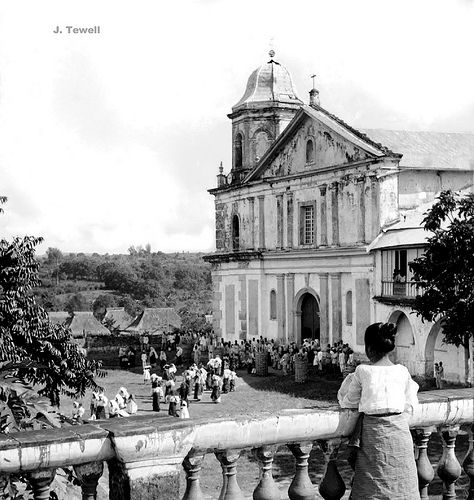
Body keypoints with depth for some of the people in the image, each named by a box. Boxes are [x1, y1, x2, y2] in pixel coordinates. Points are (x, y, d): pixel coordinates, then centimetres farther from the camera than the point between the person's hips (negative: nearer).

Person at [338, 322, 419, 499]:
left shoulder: (362, 372, -7)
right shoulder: (402, 372, -1)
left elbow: (348, 402, 5)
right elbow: (410, 405, 7)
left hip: (373, 431, -2)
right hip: (398, 429, 2)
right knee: (401, 484, 9)